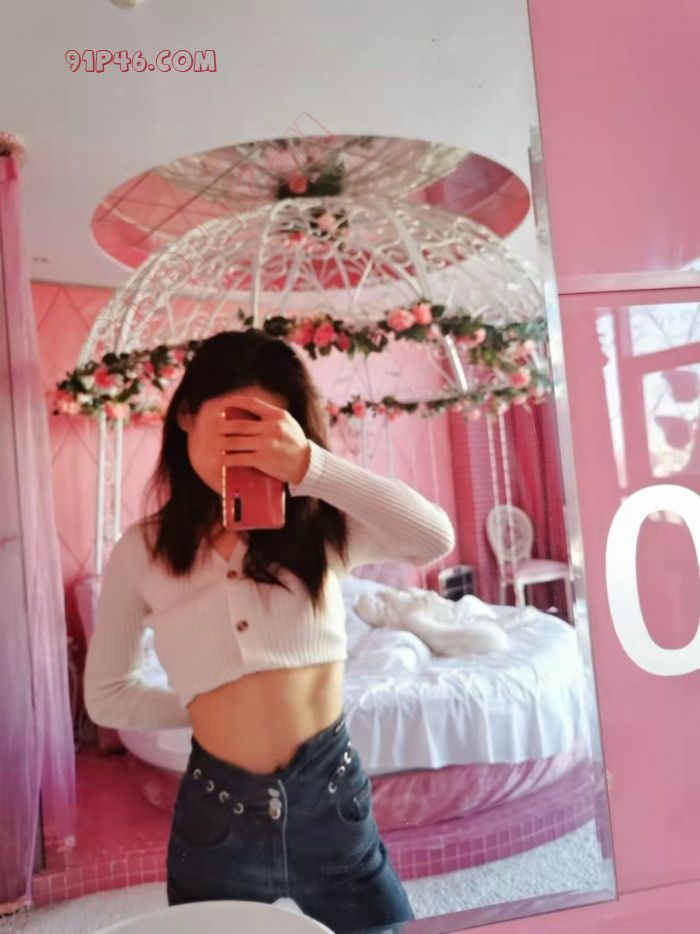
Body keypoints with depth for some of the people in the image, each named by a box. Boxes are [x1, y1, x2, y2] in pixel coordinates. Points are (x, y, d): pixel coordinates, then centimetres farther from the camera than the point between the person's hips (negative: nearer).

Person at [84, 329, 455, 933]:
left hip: (332, 797, 1)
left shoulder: (319, 526, -5)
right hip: (217, 814, 0)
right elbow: (107, 695, 7)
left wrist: (312, 465, -29)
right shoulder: (140, 554, -4)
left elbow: (435, 539, -23)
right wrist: (206, 711, -1)